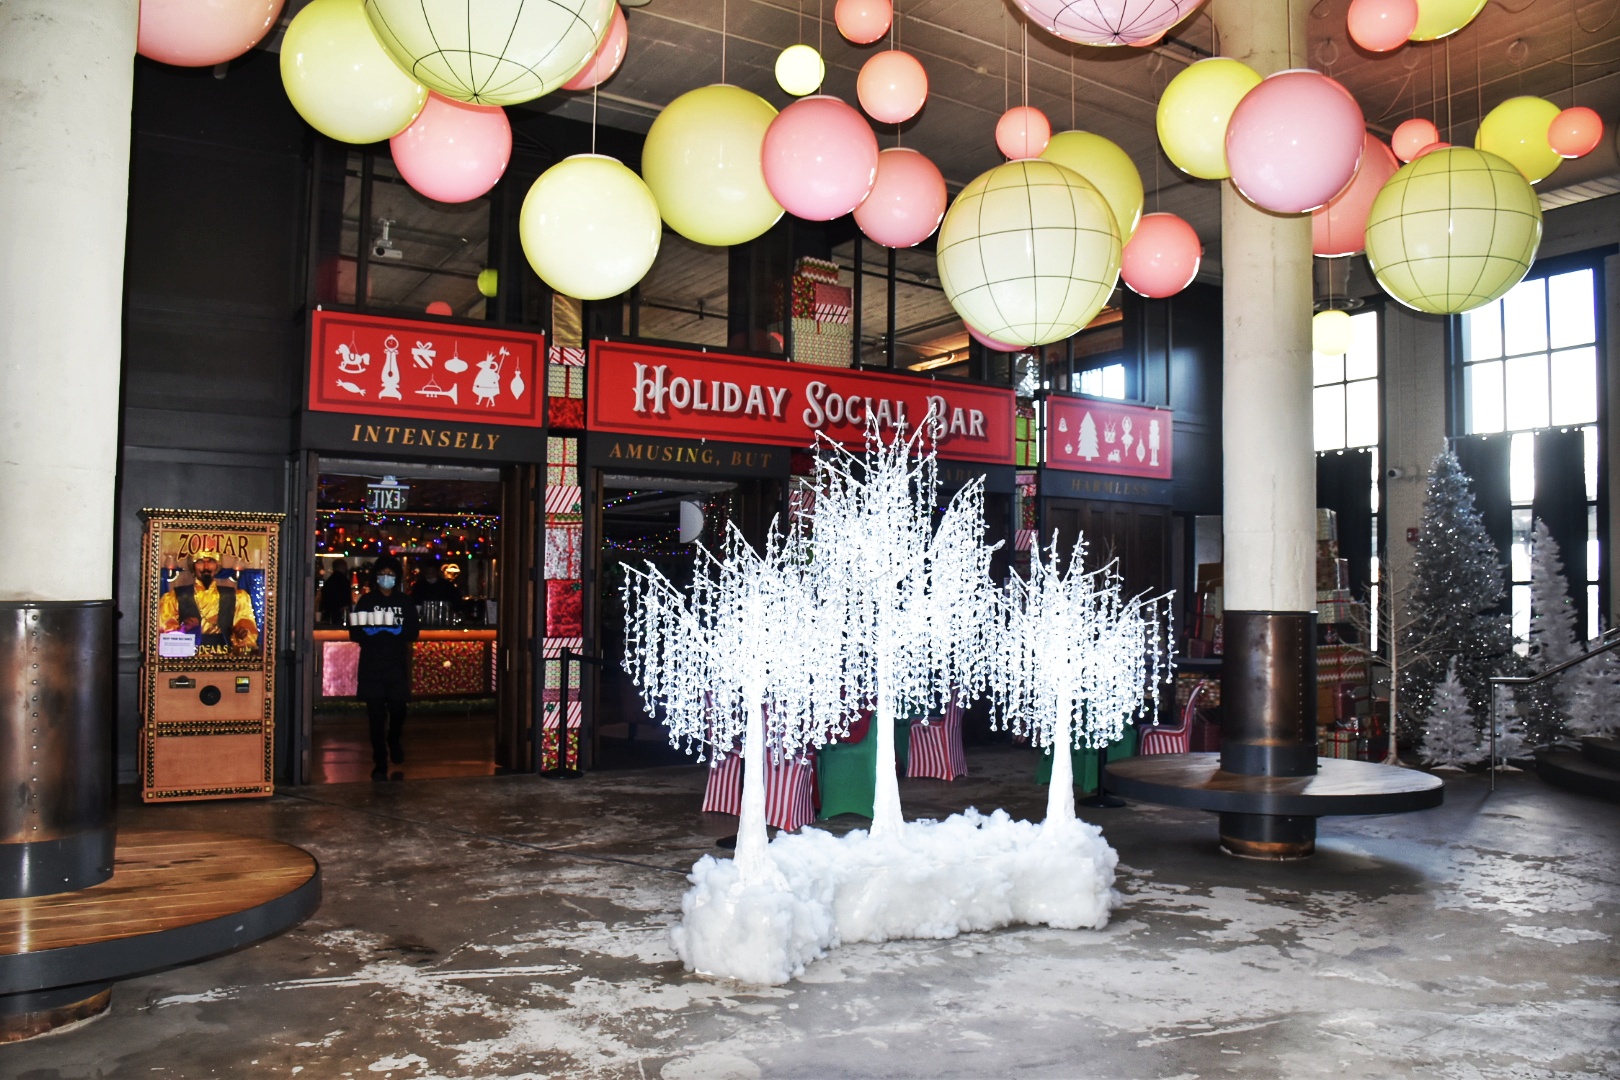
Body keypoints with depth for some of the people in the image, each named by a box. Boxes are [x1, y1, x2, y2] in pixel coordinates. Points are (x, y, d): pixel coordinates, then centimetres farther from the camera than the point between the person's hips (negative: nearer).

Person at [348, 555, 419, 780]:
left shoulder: (405, 602, 7)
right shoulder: (366, 601, 5)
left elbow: (412, 633, 2)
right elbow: (355, 633, 2)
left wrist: (393, 629, -16)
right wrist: (369, 632, -19)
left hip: (397, 664, 1)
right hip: (371, 665, -1)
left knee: (398, 709, 1)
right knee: (376, 714, -4)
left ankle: (394, 741, 34)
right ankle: (380, 762, 4)